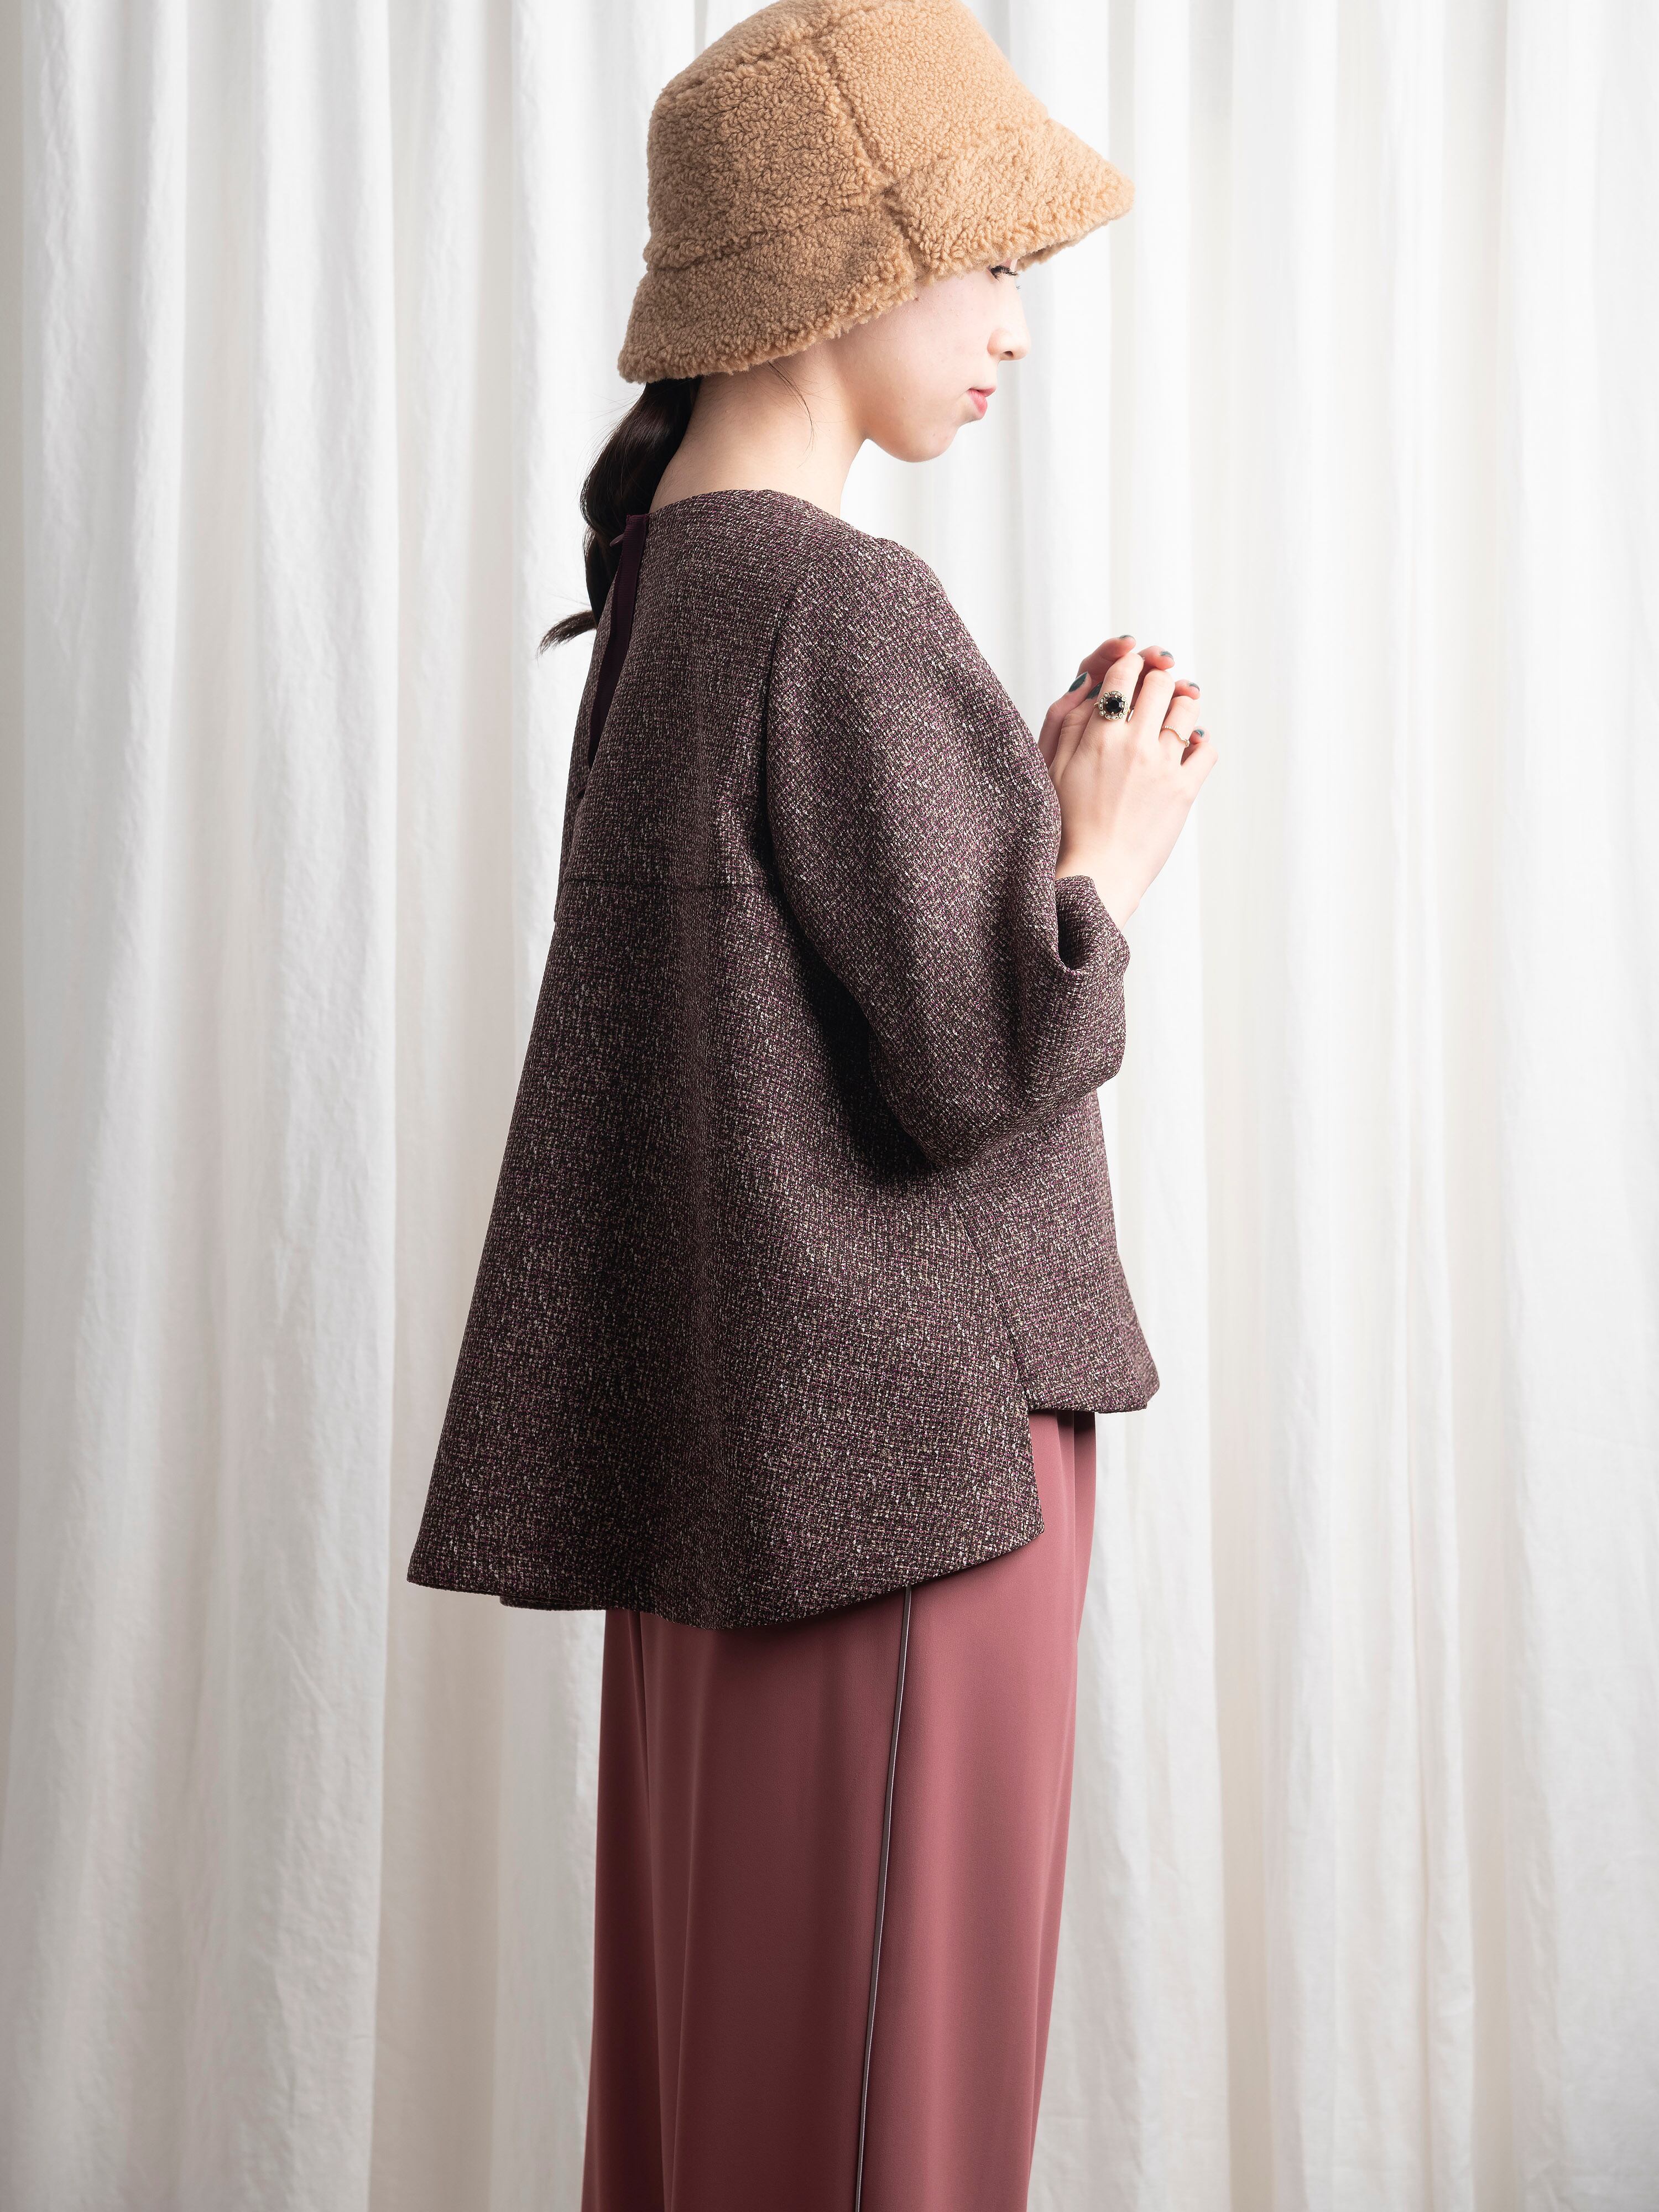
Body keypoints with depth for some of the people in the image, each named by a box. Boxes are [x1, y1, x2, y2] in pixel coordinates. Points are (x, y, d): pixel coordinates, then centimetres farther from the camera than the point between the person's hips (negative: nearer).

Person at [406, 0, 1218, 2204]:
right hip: (903, 1435, -9)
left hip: (743, 1435, 9)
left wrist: (1038, 805, 7)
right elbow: (968, 1066, -19)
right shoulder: (835, 612, -18)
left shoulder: (672, 577, 11)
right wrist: (1113, 857, -3)